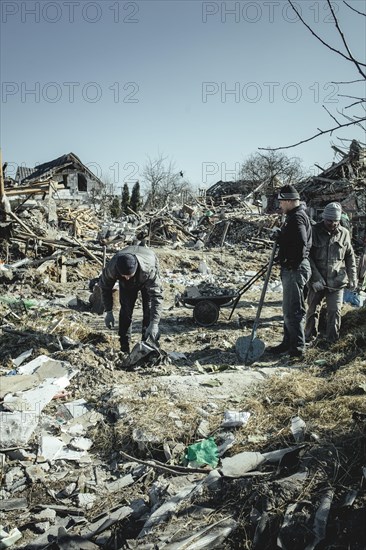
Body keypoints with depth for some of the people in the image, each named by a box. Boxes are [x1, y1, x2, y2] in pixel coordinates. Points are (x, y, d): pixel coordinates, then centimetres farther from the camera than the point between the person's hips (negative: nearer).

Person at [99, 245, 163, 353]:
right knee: (126, 310, -8)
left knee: (149, 310, -13)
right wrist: (108, 312, -18)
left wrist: (154, 324, -51)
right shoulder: (111, 268, -39)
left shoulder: (148, 269, -47)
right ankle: (124, 349, 1)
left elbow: (156, 295, -45)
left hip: (146, 280, -2)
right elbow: (105, 287, -18)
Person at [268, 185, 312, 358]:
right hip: (290, 269, 11)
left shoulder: (297, 218, -16)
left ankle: (297, 347, 4)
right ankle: (288, 343, 27)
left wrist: (293, 264, -19)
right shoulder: (296, 216, 17)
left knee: (293, 310, -4)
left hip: (295, 270, -11)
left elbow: (301, 244, -27)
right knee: (289, 309, 17)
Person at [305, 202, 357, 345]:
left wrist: (353, 278, 8)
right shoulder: (314, 231, -5)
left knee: (334, 311, 0)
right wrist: (316, 277, -14)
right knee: (313, 309, 10)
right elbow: (307, 256, -7)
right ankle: (309, 337, 26)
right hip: (317, 280, -1)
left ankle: (331, 340, 14)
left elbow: (350, 257, 11)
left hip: (337, 281, 1)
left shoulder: (344, 233, 2)